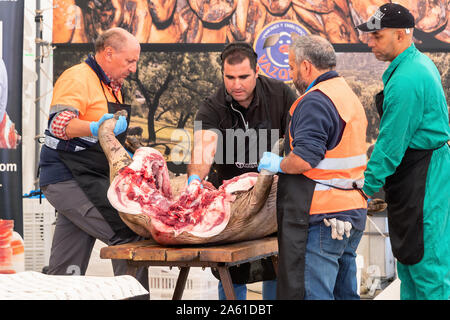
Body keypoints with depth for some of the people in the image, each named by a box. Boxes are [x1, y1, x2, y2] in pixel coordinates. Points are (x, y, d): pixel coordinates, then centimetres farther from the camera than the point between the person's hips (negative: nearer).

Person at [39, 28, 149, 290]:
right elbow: (59, 124, -28)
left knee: (67, 271, 8)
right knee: (129, 234, -20)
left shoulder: (110, 86, 20)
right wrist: (95, 129, -43)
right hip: (69, 180, -10)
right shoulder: (78, 79, -11)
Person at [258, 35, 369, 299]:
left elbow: (304, 159, -23)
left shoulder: (315, 101, -14)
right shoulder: (349, 96, 18)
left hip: (322, 217, -10)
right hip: (354, 211, 10)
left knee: (312, 293, -7)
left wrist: (278, 164, -4)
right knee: (345, 292, 15)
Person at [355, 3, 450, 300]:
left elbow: (391, 143, -21)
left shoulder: (405, 81, -23)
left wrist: (367, 186, -13)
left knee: (424, 257, -5)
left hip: (421, 178, -11)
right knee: (408, 252, 17)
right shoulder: (421, 62, 10)